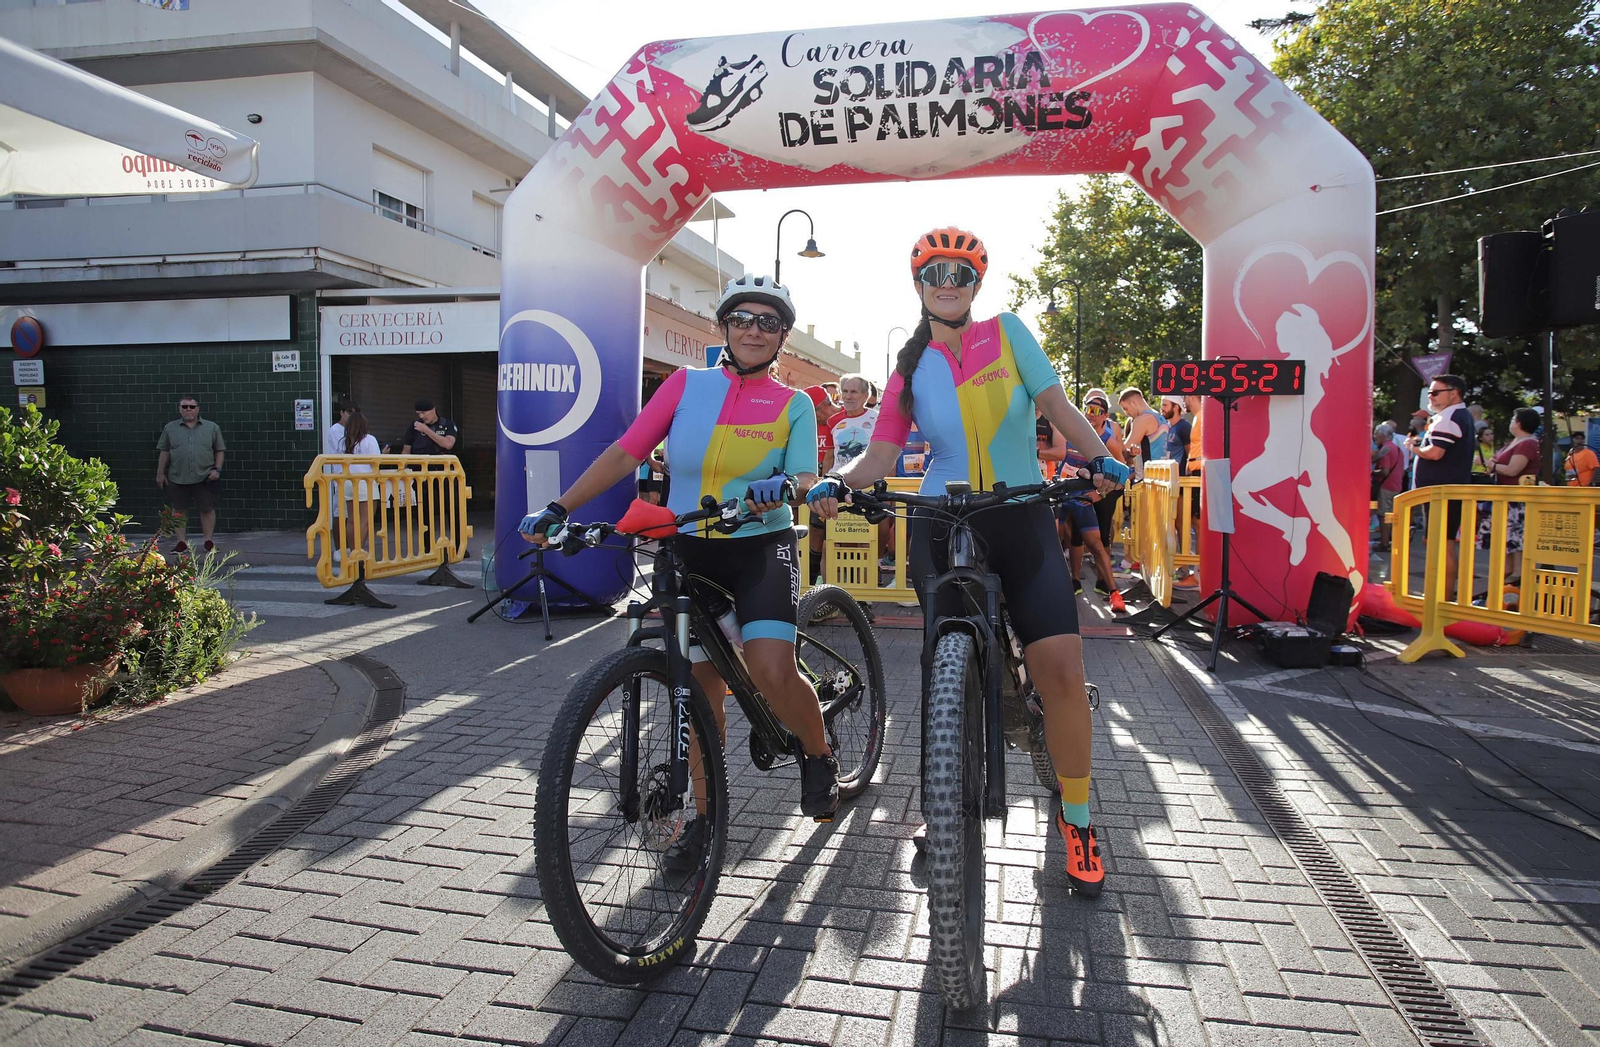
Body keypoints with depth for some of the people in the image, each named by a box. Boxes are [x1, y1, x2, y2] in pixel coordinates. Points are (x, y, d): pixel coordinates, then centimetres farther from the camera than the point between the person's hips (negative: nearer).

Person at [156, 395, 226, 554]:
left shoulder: (212, 427, 6)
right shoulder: (170, 428, 9)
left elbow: (219, 451, 8)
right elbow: (164, 452, 12)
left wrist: (217, 469, -3)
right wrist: (160, 473, 10)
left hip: (205, 477, -1)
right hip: (177, 477, 1)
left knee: (207, 509, 1)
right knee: (179, 510, 5)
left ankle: (208, 541, 9)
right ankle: (181, 542, 13)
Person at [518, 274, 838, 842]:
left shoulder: (794, 405, 3)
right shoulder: (687, 384, 4)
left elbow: (806, 481, -6)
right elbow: (625, 453, -1)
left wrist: (784, 485, -31)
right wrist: (559, 507, -10)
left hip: (760, 547, -2)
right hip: (689, 553, 2)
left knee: (771, 670, -22)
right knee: (701, 686, 5)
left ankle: (819, 758, 9)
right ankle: (706, 816, 22)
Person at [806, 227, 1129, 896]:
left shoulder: (1007, 333, 5)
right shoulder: (911, 369, 7)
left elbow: (1055, 403, -2)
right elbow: (879, 455, 0)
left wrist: (1101, 456, -19)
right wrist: (837, 483, -20)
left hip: (1021, 519, -1)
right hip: (941, 524, 1)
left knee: (1061, 667, -11)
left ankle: (1076, 817, 8)